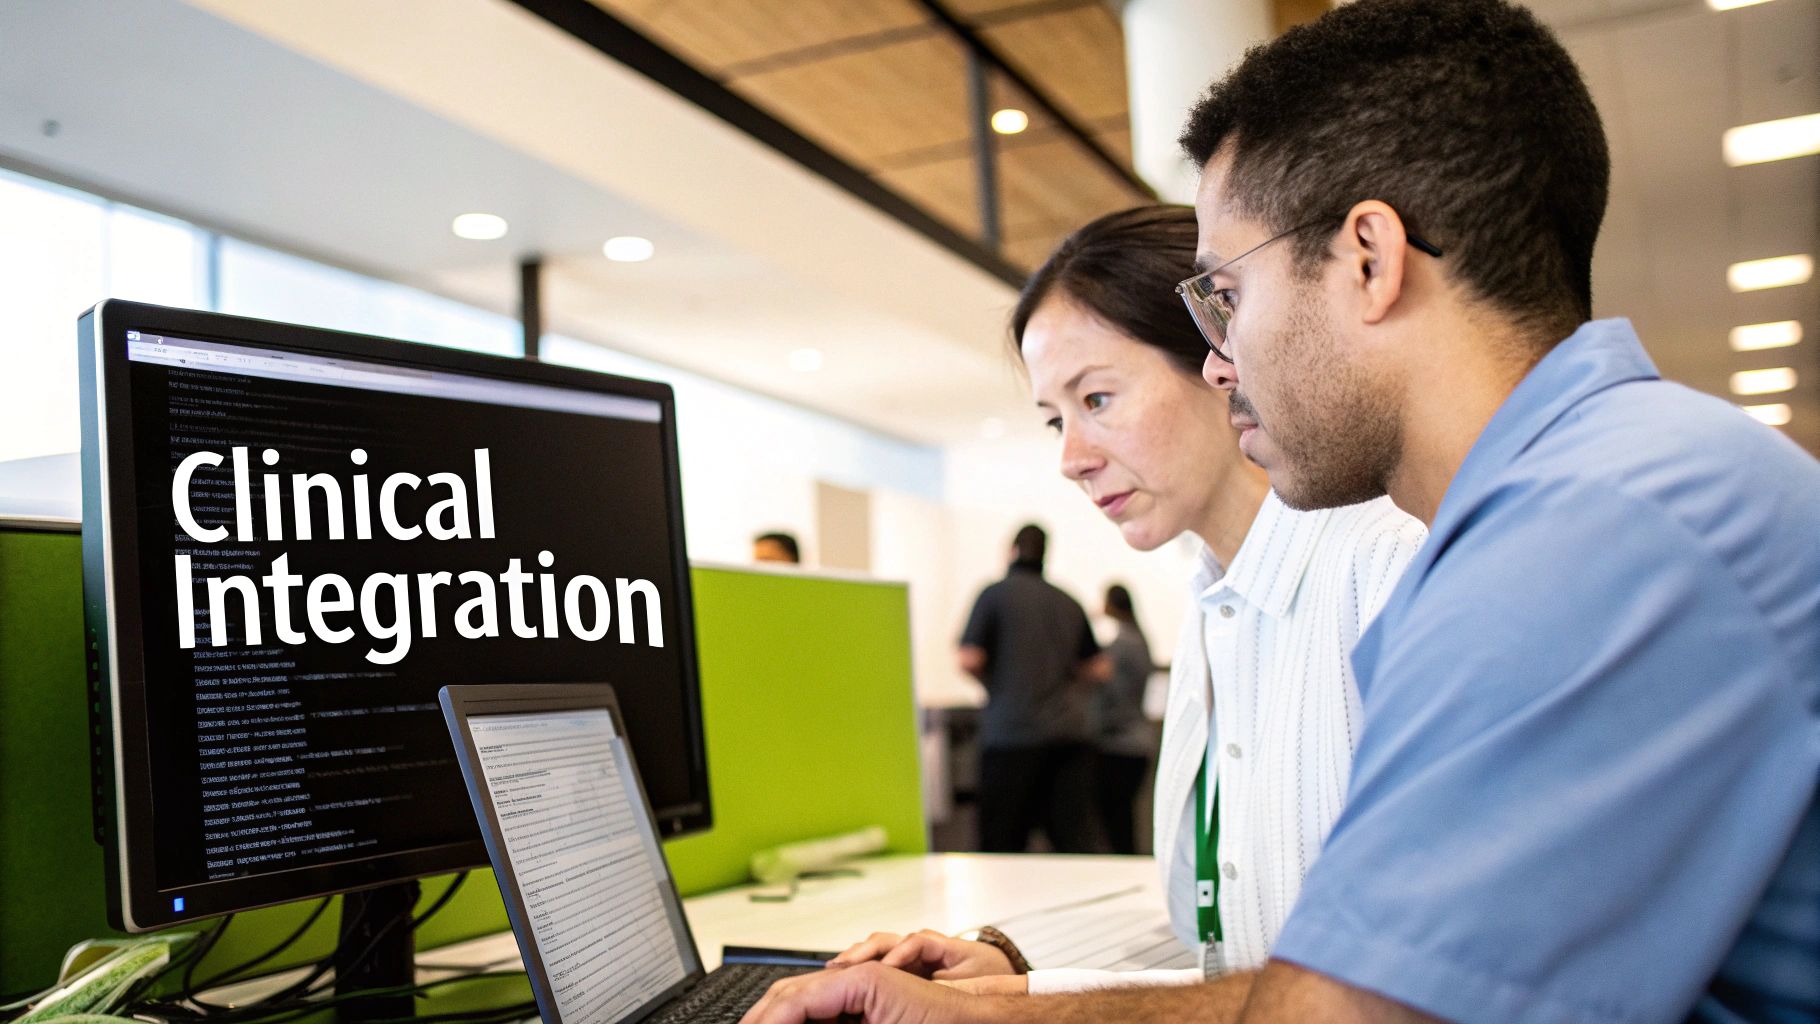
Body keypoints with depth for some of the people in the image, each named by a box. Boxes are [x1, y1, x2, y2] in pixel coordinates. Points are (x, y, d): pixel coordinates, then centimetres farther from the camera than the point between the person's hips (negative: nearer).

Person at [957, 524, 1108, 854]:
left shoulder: (995, 594, 0)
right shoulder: (1069, 603, 14)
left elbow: (969, 660, -8)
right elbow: (1097, 669, 18)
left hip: (1012, 732, -4)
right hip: (1071, 731, 4)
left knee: (1002, 843, 4)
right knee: (1079, 836, 0)